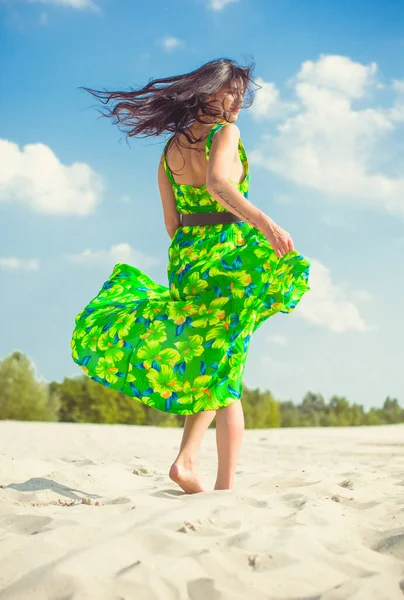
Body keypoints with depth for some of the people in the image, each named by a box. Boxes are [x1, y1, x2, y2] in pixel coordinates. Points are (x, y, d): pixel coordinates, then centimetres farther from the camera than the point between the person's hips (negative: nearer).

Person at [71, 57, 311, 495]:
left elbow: (171, 223, 14)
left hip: (184, 256, 6)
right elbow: (217, 182, -26)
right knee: (225, 373, -2)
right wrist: (263, 220, -38)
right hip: (228, 253, -6)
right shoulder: (225, 133, -5)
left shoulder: (171, 147, 14)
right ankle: (225, 487, -4)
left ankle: (187, 457, -1)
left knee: (204, 368, 17)